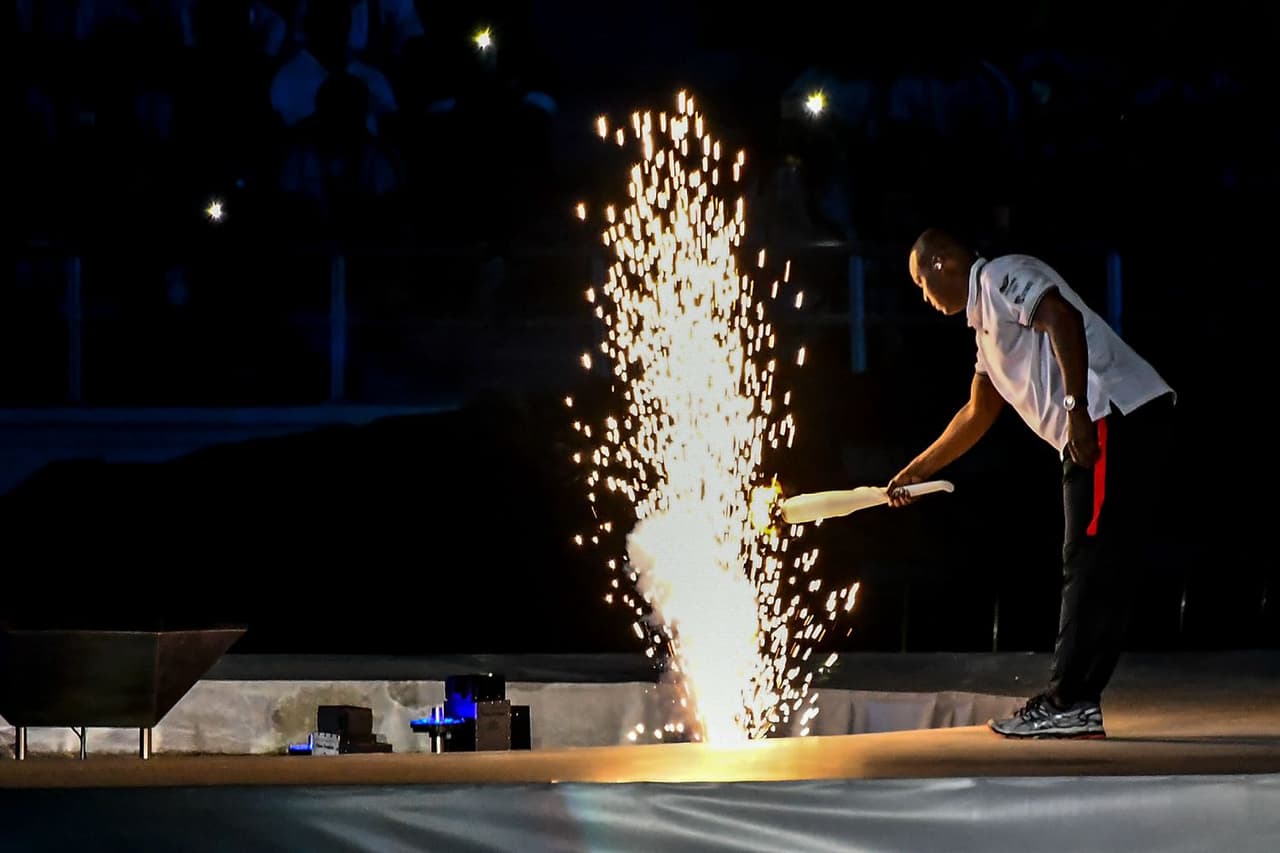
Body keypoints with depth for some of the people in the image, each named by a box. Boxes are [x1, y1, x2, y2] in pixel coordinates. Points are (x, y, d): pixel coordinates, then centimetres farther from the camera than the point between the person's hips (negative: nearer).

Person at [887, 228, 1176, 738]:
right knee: (1099, 570, 8)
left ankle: (1066, 705, -10)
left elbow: (1063, 318, -19)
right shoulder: (987, 322, 29)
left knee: (1091, 567, -9)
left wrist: (1077, 408, -25)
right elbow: (978, 414, 39)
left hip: (1116, 414, -10)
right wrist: (917, 471, 42)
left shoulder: (1001, 277, -1)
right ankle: (1076, 705, 9)